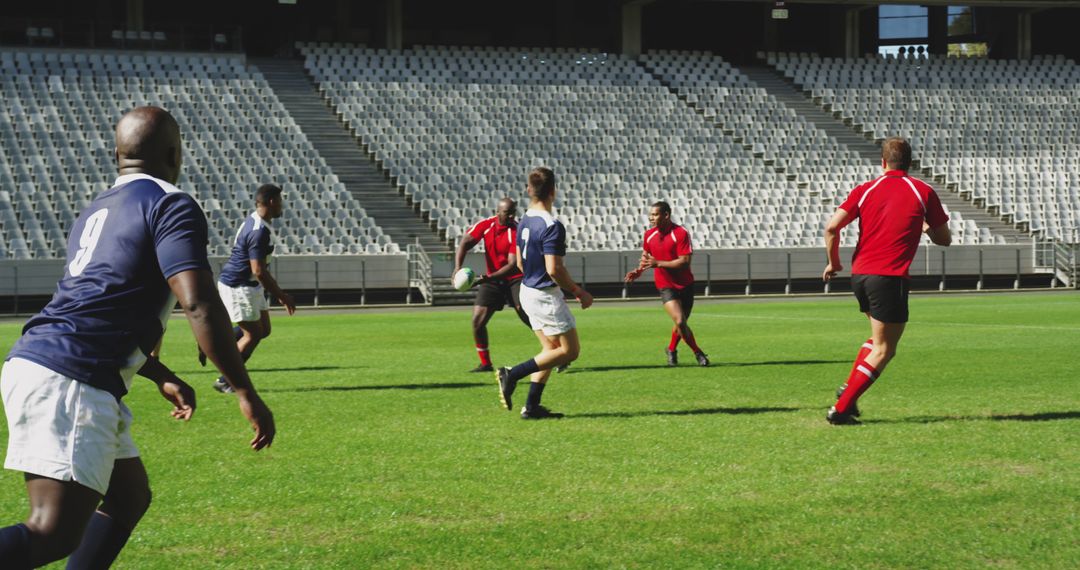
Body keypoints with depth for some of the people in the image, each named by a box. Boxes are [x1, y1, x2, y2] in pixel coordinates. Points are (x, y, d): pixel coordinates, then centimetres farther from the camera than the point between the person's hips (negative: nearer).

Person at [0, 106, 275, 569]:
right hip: (69, 383, -10)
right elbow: (199, 305, -15)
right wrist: (246, 393, -10)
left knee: (130, 497, 20)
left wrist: (162, 377, 42)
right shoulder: (171, 206, -2)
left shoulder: (96, 210, 25)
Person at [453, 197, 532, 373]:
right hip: (492, 279, 5)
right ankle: (485, 363, 11)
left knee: (528, 317, -18)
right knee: (477, 320, -3)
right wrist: (457, 268, -26)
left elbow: (513, 265, -25)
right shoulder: (485, 225, -6)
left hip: (515, 278, -4)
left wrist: (488, 278, -36)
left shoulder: (516, 232, -20)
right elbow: (465, 243, -9)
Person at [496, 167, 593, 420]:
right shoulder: (552, 226, -21)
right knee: (570, 350, 0)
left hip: (528, 292, 9)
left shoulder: (524, 221, 6)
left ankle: (532, 407, 11)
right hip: (546, 296, -9)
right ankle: (513, 374, -7)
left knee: (551, 349, 15)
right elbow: (554, 269, -24)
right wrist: (579, 292, -13)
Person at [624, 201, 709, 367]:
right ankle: (698, 353, 0)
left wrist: (658, 263, -26)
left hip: (685, 284, -1)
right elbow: (646, 257, 18)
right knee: (680, 322, -17)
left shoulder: (681, 233, -16)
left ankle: (671, 350, 38)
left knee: (681, 324, 11)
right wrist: (638, 271, -1)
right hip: (666, 286, 1)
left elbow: (684, 262, -23)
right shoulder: (649, 235, 0)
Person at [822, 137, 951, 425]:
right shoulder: (923, 192, 4)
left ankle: (848, 388, 10)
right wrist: (925, 228, 32)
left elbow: (831, 228, -2)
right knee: (883, 350, 2)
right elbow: (944, 239, 11)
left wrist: (834, 263, 13)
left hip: (859, 274, 5)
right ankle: (841, 408, -6)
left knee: (880, 338, 25)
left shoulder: (865, 190, 8)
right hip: (890, 278, -5)